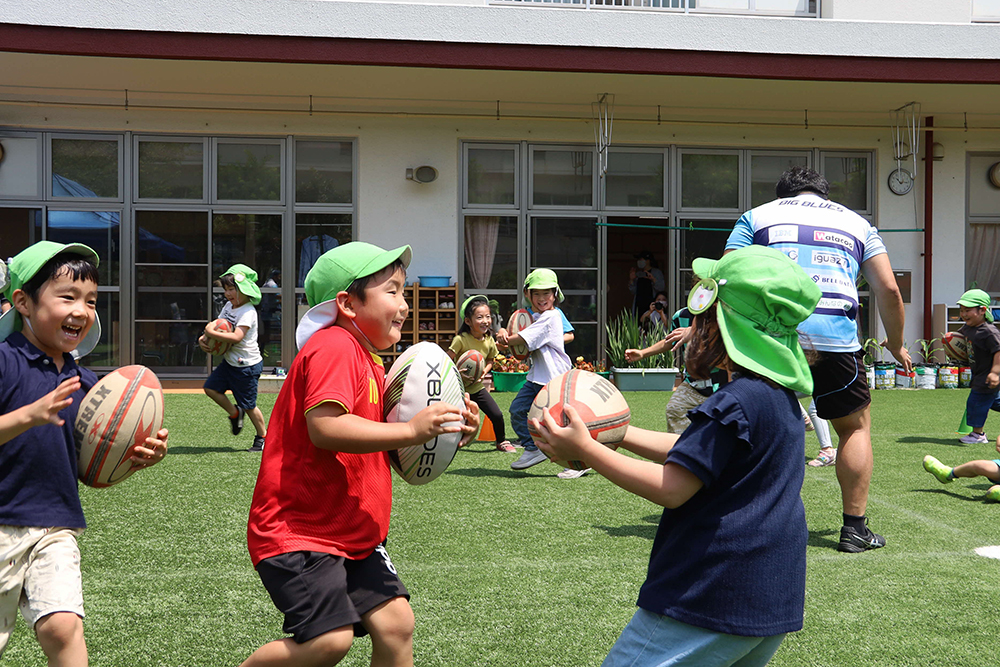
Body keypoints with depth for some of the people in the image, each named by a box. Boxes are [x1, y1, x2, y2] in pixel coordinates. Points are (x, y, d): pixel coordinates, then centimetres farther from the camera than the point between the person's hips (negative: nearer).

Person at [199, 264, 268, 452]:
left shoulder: (248, 312, -22)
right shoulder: (229, 306, 6)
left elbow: (237, 337, -33)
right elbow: (217, 325, 9)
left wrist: (212, 333, -31)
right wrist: (204, 338, -11)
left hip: (247, 366, -9)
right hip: (230, 361, 9)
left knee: (249, 405, 1)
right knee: (211, 388, 4)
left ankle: (263, 437, 20)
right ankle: (235, 413, 24)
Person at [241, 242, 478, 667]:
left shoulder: (369, 361, 16)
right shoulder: (334, 347, -15)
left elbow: (382, 449, 20)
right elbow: (325, 428, -30)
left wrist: (442, 432, 4)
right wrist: (410, 431, -27)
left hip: (352, 533, 10)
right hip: (297, 530, -10)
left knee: (395, 624, 2)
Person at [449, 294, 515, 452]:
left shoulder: (489, 340, -5)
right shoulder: (461, 339, -22)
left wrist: (485, 370, -8)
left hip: (477, 387, 4)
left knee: (497, 415, -1)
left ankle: (502, 442, 25)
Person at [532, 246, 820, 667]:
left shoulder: (736, 403, -20)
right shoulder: (782, 396, 11)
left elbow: (670, 488, -20)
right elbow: (693, 452, 18)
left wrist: (585, 449, -15)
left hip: (712, 605, -10)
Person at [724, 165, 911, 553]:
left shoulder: (758, 215, 19)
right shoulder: (856, 222, 23)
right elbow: (888, 289, 14)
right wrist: (896, 346, 25)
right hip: (835, 337, 0)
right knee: (855, 426, 19)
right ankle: (854, 528, 17)